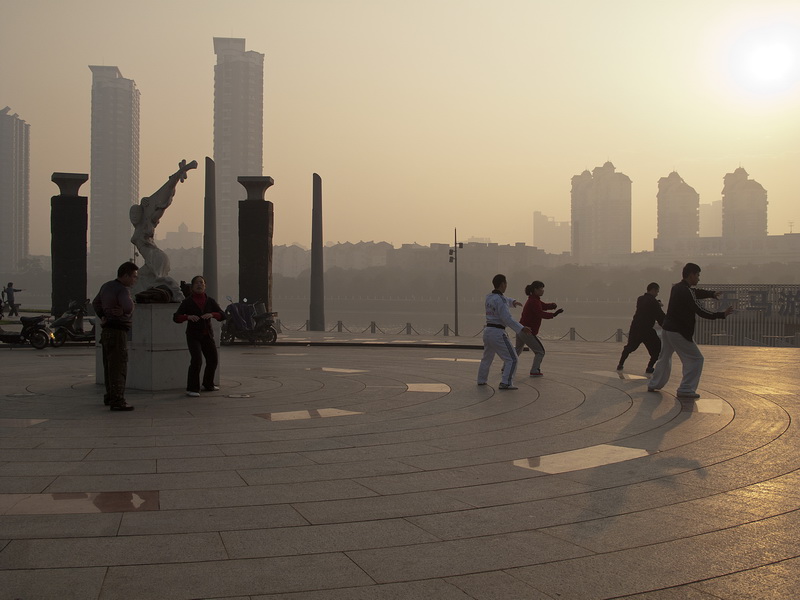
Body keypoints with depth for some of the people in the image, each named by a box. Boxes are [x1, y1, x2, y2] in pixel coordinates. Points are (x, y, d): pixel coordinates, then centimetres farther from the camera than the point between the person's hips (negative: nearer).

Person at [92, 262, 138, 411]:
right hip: (118, 331, -10)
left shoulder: (106, 286, 12)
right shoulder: (122, 289, -18)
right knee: (119, 367, -8)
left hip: (107, 330, 10)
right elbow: (128, 306, -36)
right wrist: (124, 312, -15)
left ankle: (109, 396, 29)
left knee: (109, 365, 18)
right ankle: (117, 400, -9)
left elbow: (95, 302, 27)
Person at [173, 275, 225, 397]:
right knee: (197, 360, -22)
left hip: (207, 335, 5)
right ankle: (192, 389, -16)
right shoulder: (188, 302, -5)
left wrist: (212, 314, -25)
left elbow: (222, 316, -4)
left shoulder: (210, 301, 3)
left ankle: (208, 384, 37)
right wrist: (188, 317, -28)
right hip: (193, 335, -5)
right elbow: (176, 317, -10)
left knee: (213, 360, 14)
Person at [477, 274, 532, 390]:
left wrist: (512, 301, 48)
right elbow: (507, 318, -25)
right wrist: (522, 328, -23)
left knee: (487, 357, 26)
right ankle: (505, 383, -10)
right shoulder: (501, 300, -18)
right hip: (497, 333, -9)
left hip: (487, 331, 9)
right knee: (511, 359, -3)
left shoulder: (489, 297, 10)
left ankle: (481, 380, 37)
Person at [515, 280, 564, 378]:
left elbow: (544, 306, 13)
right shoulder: (533, 301, -18)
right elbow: (541, 314, -27)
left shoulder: (533, 300, 14)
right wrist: (554, 314, -29)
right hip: (528, 332, -10)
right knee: (540, 352, -2)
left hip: (520, 331, 10)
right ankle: (534, 371, -6)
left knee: (518, 350, 26)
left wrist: (552, 305, -8)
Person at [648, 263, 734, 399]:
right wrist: (722, 315, -14)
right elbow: (700, 310, -19)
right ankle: (686, 389, -3)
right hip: (679, 332, -9)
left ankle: (654, 385, 32)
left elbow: (696, 293, 20)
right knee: (695, 359, -1)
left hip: (667, 329, 9)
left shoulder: (677, 287, 11)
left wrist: (711, 294, 5)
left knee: (665, 357, 23)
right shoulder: (686, 291, -17)